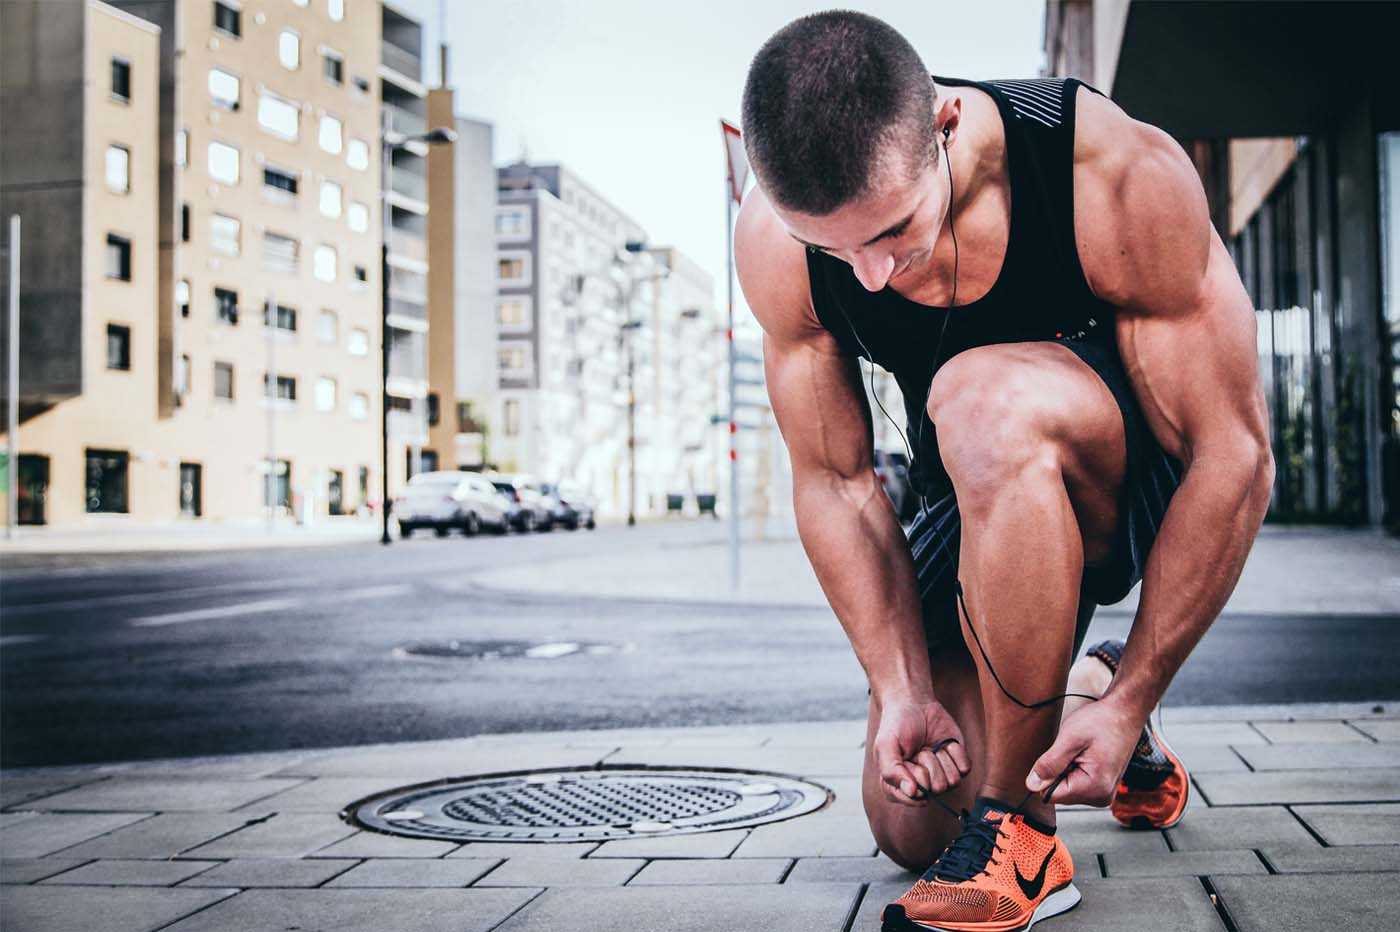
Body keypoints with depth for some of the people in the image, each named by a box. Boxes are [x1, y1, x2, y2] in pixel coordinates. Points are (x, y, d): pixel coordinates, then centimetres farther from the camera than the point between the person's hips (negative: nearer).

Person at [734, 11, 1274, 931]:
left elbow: (1236, 458, -26)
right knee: (909, 822, 0)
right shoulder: (776, 241, -21)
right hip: (989, 497, 4)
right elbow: (834, 480, -11)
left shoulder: (1122, 176, -31)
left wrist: (1134, 700, -25)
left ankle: (1018, 835, -25)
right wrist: (904, 689, -19)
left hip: (1154, 477, -4)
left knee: (982, 399, -38)